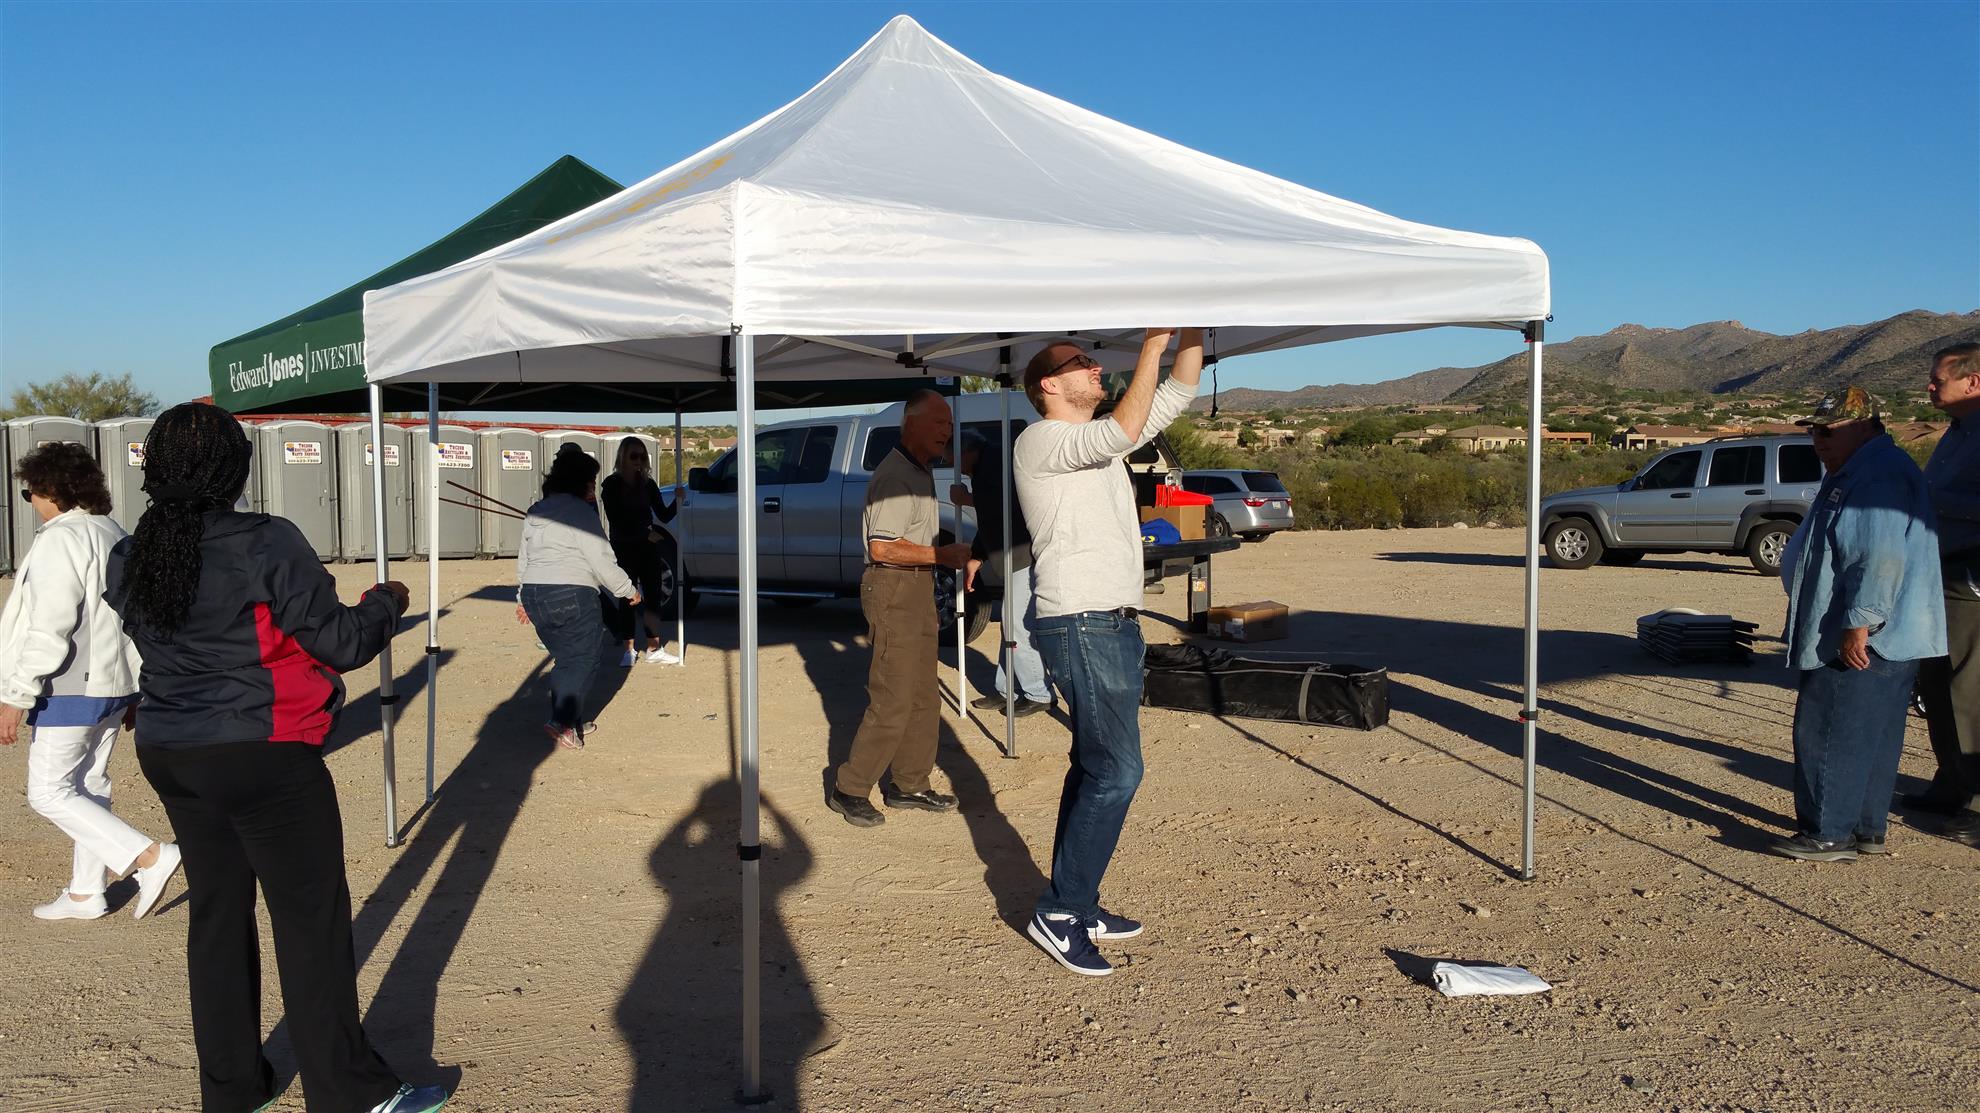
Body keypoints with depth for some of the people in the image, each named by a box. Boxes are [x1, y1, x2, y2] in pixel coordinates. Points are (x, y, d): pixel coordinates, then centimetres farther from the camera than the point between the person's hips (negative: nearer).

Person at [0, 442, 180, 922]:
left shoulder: (60, 540, -16)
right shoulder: (116, 536, 11)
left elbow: (49, 629, -21)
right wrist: (136, 686, 20)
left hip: (71, 689, -9)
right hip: (115, 685, 9)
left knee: (48, 791, -1)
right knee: (89, 786, 16)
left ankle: (149, 855, -10)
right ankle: (85, 893, 23)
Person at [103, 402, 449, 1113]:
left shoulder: (130, 559, 4)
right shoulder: (266, 545, -17)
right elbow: (341, 643, -13)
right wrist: (385, 603, 4)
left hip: (169, 756, 7)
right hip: (263, 759, -7)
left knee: (217, 912, 16)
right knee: (312, 920, 1)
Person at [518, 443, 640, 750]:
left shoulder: (536, 512, 17)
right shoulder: (580, 511, -8)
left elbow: (523, 558, 23)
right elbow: (601, 560, -11)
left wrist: (523, 597, 31)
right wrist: (628, 590, 0)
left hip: (534, 595, 8)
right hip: (572, 595, -8)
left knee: (564, 659, 16)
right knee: (583, 658, -2)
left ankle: (573, 722, 16)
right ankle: (562, 722, -14)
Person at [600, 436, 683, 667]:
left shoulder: (648, 484, 6)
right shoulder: (612, 485, -5)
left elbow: (664, 516, 3)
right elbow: (616, 522, -9)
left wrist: (677, 500, -15)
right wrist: (646, 534, -15)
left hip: (648, 547, 4)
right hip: (623, 550, -4)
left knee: (653, 595, 3)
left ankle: (654, 649, 10)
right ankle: (628, 650, 7)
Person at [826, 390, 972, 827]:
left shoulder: (921, 471, 17)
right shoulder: (895, 475, -17)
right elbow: (883, 547, -23)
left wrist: (949, 555, 14)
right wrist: (941, 555, -19)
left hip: (918, 587, 10)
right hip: (893, 588, -10)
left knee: (923, 697, 13)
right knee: (893, 701, -9)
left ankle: (910, 784, 23)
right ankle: (849, 789, 1)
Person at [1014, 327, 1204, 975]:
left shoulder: (1095, 438, 18)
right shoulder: (1040, 440, -9)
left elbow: (1178, 394, 18)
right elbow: (1125, 432, -25)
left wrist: (1190, 329, 7)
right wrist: (1152, 345, -20)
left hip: (1113, 625, 10)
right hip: (1081, 626, -10)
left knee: (1097, 769, 12)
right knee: (1116, 771, -12)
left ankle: (1076, 906, 20)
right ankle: (1059, 913, -4)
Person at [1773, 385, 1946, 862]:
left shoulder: (1880, 476, -18)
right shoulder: (1856, 474, 19)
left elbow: (1881, 558, -27)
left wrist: (1859, 622, -27)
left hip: (1860, 643, -11)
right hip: (1879, 640, 11)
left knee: (1831, 736, -6)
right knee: (1873, 737, 14)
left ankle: (1828, 834, 0)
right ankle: (1867, 829, 22)